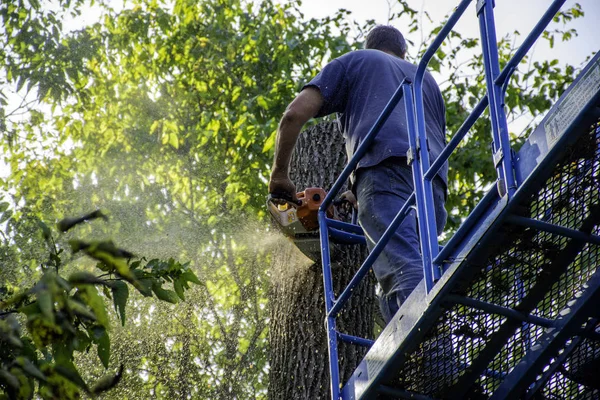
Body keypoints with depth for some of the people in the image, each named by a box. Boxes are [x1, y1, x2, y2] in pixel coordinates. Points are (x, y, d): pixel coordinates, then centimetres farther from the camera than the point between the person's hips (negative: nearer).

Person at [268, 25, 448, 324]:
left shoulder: (354, 61, 26)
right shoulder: (426, 79, 40)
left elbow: (295, 114, 13)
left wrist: (279, 174, 23)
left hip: (384, 168, -5)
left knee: (406, 275, -23)